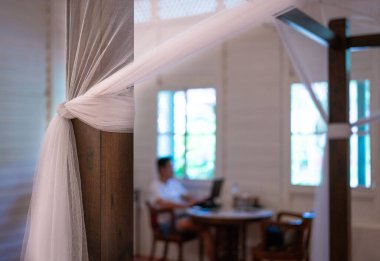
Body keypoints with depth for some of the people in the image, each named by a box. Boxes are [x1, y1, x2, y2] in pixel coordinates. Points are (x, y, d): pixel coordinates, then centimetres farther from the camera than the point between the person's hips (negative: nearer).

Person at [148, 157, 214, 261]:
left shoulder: (175, 182, 17)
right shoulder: (155, 186, -4)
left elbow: (187, 196, 15)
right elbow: (164, 204, -20)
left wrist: (198, 201, -8)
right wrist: (185, 205, -30)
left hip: (183, 215, 6)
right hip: (167, 222, -5)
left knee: (205, 231, -21)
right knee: (186, 222, -37)